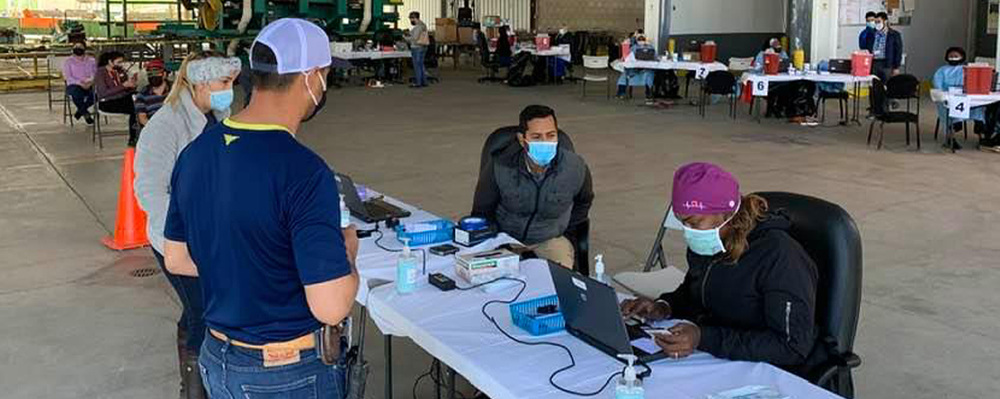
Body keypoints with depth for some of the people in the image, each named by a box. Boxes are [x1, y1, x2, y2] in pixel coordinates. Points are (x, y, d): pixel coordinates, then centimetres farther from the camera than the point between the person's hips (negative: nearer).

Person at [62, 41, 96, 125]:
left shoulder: (91, 60, 16)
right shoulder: (68, 61, 9)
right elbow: (68, 77, -2)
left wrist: (90, 81, -17)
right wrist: (80, 83, -19)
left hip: (89, 85, 2)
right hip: (74, 85, -2)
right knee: (77, 94, -38)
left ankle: (80, 111, -13)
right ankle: (86, 114, -16)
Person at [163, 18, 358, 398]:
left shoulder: (194, 153, -3)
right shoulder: (303, 171, -27)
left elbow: (176, 259, 8)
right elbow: (330, 307, -27)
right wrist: (346, 252, -8)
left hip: (218, 361, 6)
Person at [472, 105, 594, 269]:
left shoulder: (576, 168, -12)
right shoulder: (499, 168, -18)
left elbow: (583, 202, 14)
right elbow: (481, 211, 2)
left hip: (551, 239, 1)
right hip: (506, 239, -1)